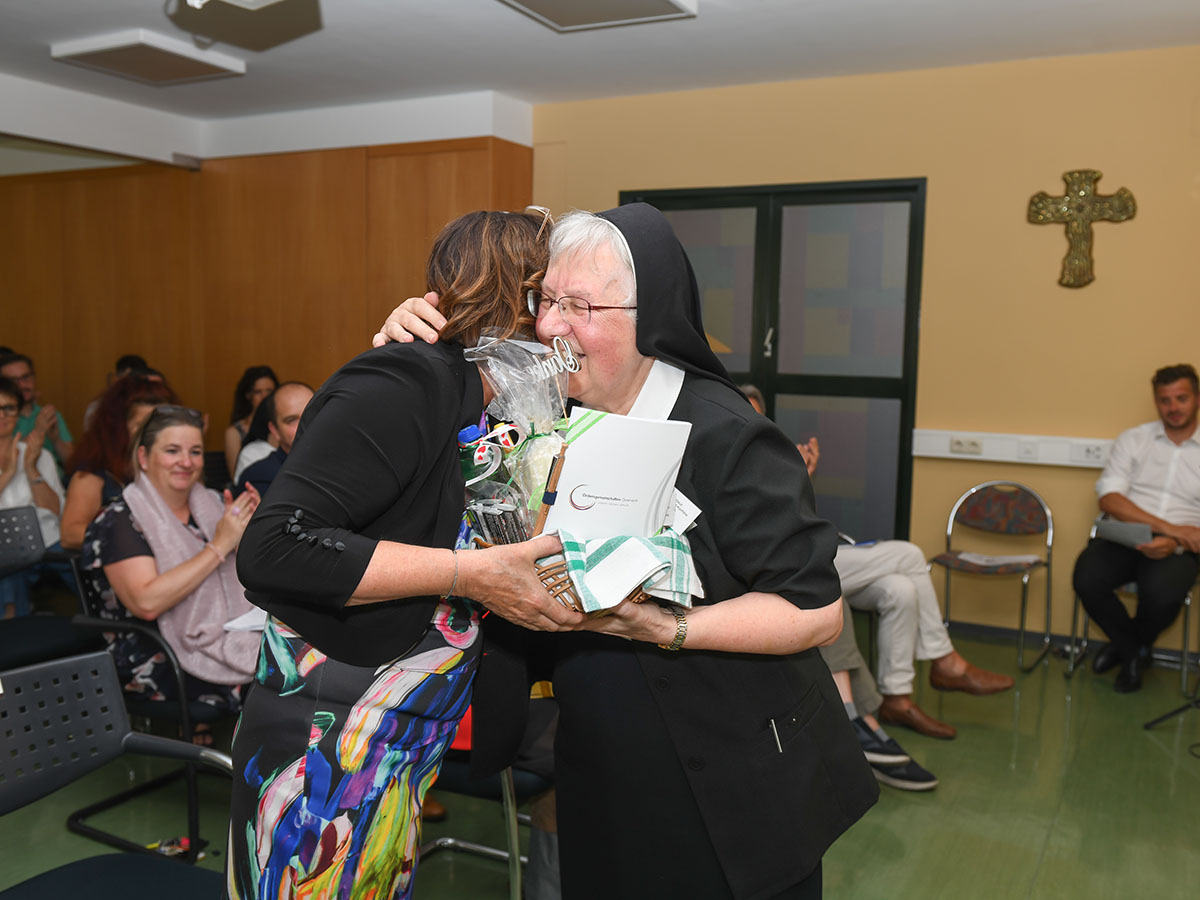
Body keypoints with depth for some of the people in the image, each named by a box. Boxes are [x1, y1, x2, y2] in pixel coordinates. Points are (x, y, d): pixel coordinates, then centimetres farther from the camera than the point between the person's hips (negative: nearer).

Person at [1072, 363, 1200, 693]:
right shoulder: (1132, 440, 11)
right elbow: (1109, 499, -3)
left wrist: (1173, 543, -20)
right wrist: (1168, 526, -15)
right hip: (1123, 538, 1)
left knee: (1162, 593, -35)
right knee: (1087, 580, -30)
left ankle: (1132, 643, 5)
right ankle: (1133, 651, 4)